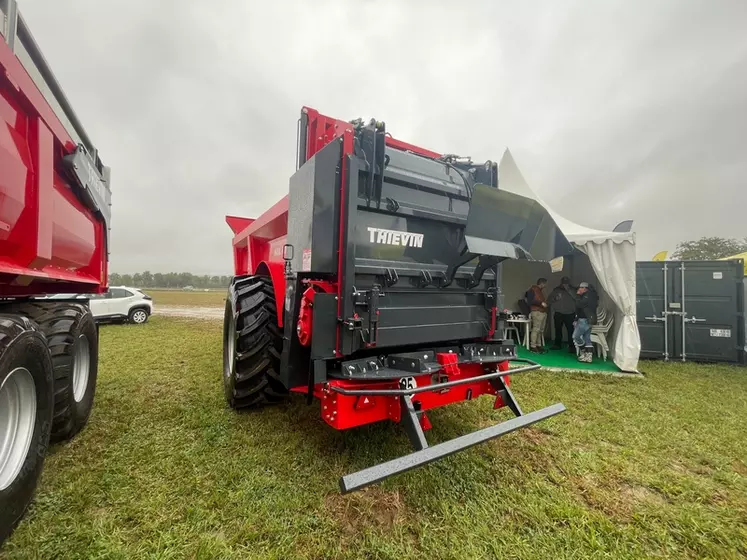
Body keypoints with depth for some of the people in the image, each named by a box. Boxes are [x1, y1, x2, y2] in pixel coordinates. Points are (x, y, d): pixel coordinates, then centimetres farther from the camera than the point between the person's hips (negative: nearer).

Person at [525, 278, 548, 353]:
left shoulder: (540, 291, 24)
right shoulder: (532, 290, -3)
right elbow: (530, 301, -14)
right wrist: (541, 303, -18)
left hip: (543, 312, 9)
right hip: (537, 312, -9)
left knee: (540, 330, 7)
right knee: (536, 329, -12)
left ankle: (538, 345, 12)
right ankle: (533, 346, -10)